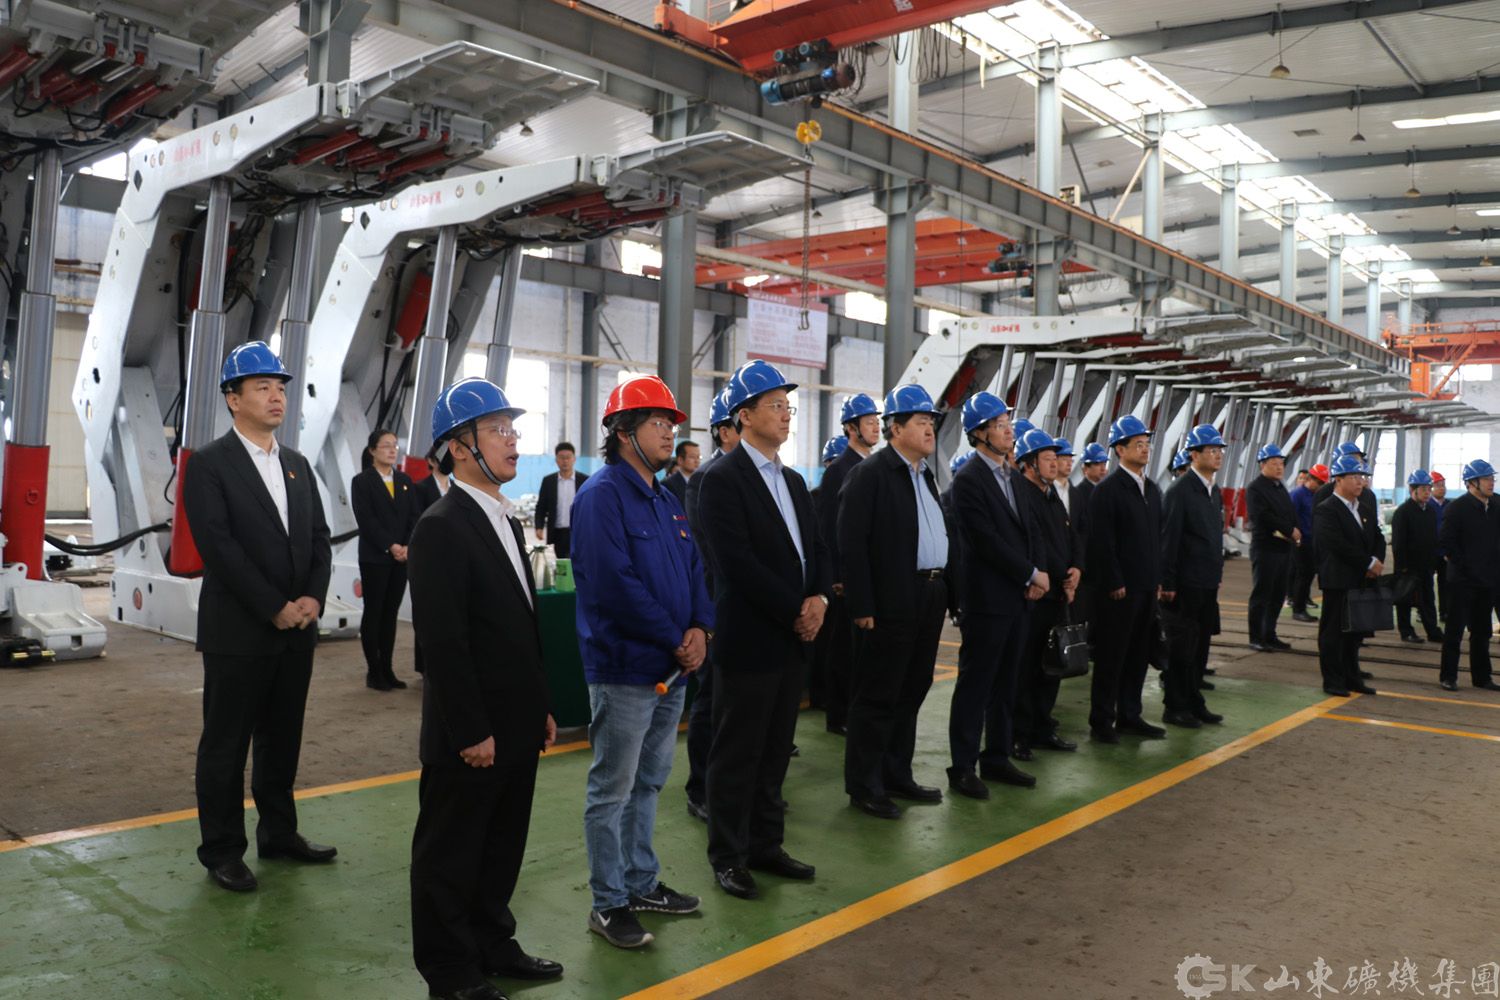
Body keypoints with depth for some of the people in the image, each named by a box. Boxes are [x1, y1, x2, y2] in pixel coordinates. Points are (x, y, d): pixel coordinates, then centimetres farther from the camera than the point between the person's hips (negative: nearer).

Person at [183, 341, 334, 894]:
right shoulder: (209, 464, -7)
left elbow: (319, 537, 10)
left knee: (282, 739, 15)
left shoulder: (298, 465, 12)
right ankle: (222, 850, 18)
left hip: (297, 629, 6)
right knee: (226, 745, 6)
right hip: (238, 632, -6)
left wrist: (313, 597, -6)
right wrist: (275, 608, -16)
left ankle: (278, 832, 28)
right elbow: (218, 546, -15)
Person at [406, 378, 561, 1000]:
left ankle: (493, 947, 36)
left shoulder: (507, 519, 11)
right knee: (451, 856, 10)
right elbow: (443, 641, -20)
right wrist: (472, 732, -19)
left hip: (515, 729, 8)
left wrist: (541, 709, 15)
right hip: (470, 736, -8)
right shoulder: (441, 528, -16)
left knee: (502, 849, 20)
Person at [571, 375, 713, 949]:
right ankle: (608, 903, 16)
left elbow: (694, 569, 13)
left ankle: (642, 883, 33)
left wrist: (700, 629, -6)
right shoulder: (602, 496, -14)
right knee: (612, 790, 4)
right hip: (624, 669, -8)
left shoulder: (667, 500, 12)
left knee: (648, 782, 19)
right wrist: (676, 640, -17)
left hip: (672, 668, 9)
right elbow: (615, 584, -23)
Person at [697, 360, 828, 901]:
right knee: (737, 754, 4)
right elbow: (737, 562, -19)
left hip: (792, 637, 8)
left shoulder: (793, 480, 14)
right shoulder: (722, 478, -12)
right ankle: (728, 857, 17)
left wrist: (819, 598, -5)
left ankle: (766, 844, 27)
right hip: (749, 638, -7)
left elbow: (815, 548, 15)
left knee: (775, 752, 15)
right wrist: (796, 610, -15)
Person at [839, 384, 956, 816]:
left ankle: (897, 775, 28)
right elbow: (852, 544, -16)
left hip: (929, 601, 8)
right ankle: (863, 785, 13)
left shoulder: (927, 475, 15)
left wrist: (945, 592, 9)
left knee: (911, 692, 15)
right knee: (876, 696, 1)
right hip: (890, 604, -8)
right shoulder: (870, 474, -10)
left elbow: (940, 537, 16)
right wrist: (862, 606, -19)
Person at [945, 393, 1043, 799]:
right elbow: (988, 540, -18)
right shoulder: (968, 479, -12)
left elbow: (1031, 531, 14)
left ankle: (997, 757, 24)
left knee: (1005, 684, 14)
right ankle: (962, 766, 8)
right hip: (987, 598, -8)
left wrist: (1038, 575, -2)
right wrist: (1033, 574, -11)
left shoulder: (1014, 476, 14)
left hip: (1019, 597, 8)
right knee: (974, 685, 0)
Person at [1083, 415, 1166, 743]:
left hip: (1147, 588, 7)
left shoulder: (1152, 490, 14)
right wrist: (1115, 584, -16)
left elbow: (1157, 537, 17)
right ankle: (1101, 721, 8)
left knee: (1138, 654, 12)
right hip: (1119, 589, -7)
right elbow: (1102, 543, -14)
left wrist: (1158, 580, 11)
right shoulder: (1108, 490, -10)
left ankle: (1129, 716, 23)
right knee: (1111, 655, 0)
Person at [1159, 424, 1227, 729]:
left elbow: (1215, 538, 17)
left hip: (1208, 584, 8)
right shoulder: (1180, 491, -13)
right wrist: (1168, 583, -17)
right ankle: (1175, 708, 10)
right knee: (1181, 648, 1)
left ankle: (1194, 703, 25)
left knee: (1200, 646, 14)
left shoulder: (1214, 492, 13)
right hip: (1185, 585, -8)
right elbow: (1168, 540, -15)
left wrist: (1218, 575, 14)